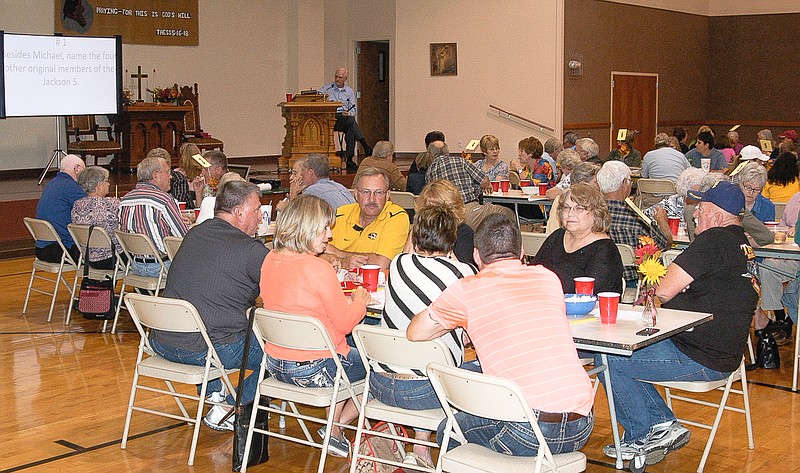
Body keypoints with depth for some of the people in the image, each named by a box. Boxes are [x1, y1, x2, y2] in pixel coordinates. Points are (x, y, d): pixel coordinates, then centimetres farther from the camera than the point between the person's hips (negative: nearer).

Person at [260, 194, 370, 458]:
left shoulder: (270, 260, 2)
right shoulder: (318, 268, -22)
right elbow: (345, 323, -14)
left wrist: (345, 300, 16)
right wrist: (359, 300, 5)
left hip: (276, 365, 8)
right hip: (314, 370, -8)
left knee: (349, 356, 29)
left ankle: (334, 426, 25)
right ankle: (338, 425, 14)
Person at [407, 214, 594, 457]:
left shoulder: (466, 289, 1)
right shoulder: (548, 278, 13)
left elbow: (414, 333, 12)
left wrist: (456, 323, 31)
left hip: (528, 434, -5)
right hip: (581, 429, 5)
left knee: (448, 432, 20)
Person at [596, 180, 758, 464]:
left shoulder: (715, 240, -20)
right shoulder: (742, 243, 10)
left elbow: (663, 291, -22)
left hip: (701, 359, -10)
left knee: (607, 360, -7)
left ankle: (644, 436, 9)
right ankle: (663, 426, 15)